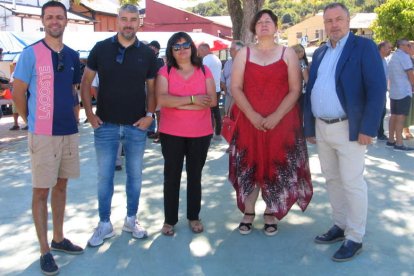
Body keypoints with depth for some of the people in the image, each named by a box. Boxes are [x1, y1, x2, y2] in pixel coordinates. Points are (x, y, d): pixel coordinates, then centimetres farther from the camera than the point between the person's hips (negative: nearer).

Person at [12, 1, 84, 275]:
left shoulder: (73, 56, 7)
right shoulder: (31, 53, -8)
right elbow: (18, 92, -4)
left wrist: (73, 117, 11)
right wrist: (32, 120, 3)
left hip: (70, 132, 5)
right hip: (43, 134, -5)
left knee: (61, 186, 14)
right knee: (41, 190, 1)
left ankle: (58, 239, 28)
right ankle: (44, 251, 11)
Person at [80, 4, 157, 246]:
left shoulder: (147, 53, 2)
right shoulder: (101, 48, 0)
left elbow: (151, 88, 7)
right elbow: (86, 82, 5)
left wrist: (150, 114, -7)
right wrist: (89, 112, -4)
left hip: (137, 126, 1)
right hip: (106, 125, -1)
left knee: (135, 175, 11)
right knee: (104, 176, 5)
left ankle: (131, 219, 27)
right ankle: (105, 224, 19)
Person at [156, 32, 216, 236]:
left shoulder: (204, 71, 3)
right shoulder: (165, 71, -1)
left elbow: (212, 100, -9)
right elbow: (162, 99, -16)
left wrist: (178, 103, -14)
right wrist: (193, 99, -17)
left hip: (200, 133, 1)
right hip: (171, 133, -1)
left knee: (195, 175, 12)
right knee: (171, 176, 6)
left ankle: (194, 217, 25)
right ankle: (169, 219, 17)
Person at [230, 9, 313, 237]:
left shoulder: (288, 54, 4)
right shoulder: (244, 54, 7)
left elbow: (295, 90, -3)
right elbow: (235, 88, -2)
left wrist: (276, 117, -15)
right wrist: (253, 116, -14)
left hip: (281, 122, -1)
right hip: (249, 122, 1)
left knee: (278, 169, 5)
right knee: (249, 167, 5)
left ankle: (271, 214, 20)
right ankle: (248, 213, 19)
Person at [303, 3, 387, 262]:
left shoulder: (364, 46, -6)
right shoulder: (320, 53, 13)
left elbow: (377, 89, -13)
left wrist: (368, 128, -18)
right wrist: (308, 126, 10)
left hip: (349, 129, -6)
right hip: (321, 128, 7)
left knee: (352, 183, 0)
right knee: (332, 180, 15)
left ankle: (355, 238, 11)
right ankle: (340, 226, 29)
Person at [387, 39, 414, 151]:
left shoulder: (392, 57, 16)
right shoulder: (404, 56, -11)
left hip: (393, 91, 9)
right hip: (404, 91, -9)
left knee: (394, 115, 11)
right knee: (401, 117, -9)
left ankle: (391, 140, 15)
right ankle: (399, 144, -9)